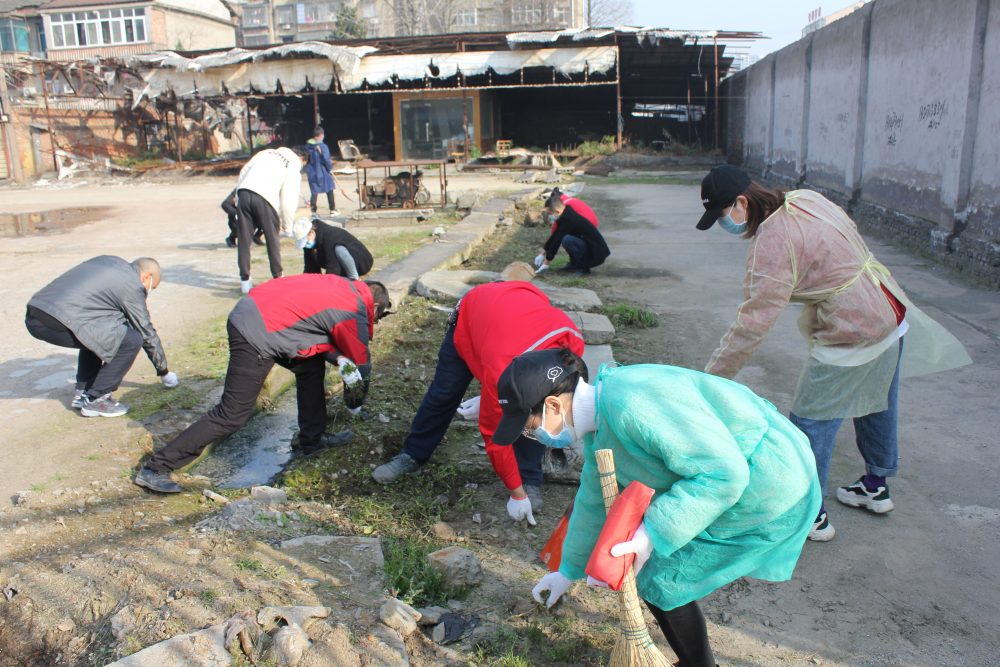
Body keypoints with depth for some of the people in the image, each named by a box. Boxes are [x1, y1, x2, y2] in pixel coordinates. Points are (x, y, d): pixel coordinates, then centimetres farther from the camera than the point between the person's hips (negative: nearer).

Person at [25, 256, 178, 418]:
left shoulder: (108, 260, 22)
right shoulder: (132, 286, 0)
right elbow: (148, 334, 8)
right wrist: (163, 371, 21)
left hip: (32, 318, 9)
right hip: (59, 324, -9)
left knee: (96, 334, 30)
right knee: (131, 340, -3)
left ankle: (82, 392, 27)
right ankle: (96, 400, 5)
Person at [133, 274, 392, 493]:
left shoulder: (345, 286, 14)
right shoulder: (354, 315, -7)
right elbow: (362, 364, 6)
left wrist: (339, 358, 5)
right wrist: (354, 402, 24)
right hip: (256, 338, -10)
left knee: (312, 366, 20)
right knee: (232, 416, -4)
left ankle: (312, 439, 29)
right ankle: (156, 468, 1)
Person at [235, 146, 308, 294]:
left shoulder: (267, 152, 26)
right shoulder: (294, 167, 11)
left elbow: (244, 171, 19)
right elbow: (289, 199, 5)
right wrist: (287, 226, 13)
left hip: (244, 192, 4)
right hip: (265, 198, -4)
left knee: (243, 239, 11)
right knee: (272, 240, 12)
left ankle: (245, 280, 16)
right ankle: (277, 277, 20)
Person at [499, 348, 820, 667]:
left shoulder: (633, 404, -30)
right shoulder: (599, 424, 3)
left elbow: (724, 473, -28)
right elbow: (594, 500, 18)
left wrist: (652, 535, -27)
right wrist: (569, 570, 29)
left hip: (767, 497, -9)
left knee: (658, 580, 0)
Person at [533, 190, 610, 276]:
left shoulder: (567, 220, -22)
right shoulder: (567, 214, 5)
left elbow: (556, 241, -17)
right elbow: (554, 237, 12)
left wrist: (545, 264, -10)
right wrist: (542, 253, 15)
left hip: (596, 253, -10)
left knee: (566, 240, -29)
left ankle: (583, 268, -12)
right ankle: (574, 264, 14)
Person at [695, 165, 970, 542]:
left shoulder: (772, 242, -25)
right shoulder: (804, 198, 1)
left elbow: (753, 323, -26)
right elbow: (849, 235, 15)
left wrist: (711, 377, -21)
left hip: (853, 336, -10)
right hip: (892, 313, 10)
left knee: (811, 423, 1)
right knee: (877, 407, 25)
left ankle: (811, 516, 14)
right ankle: (876, 487, 45)